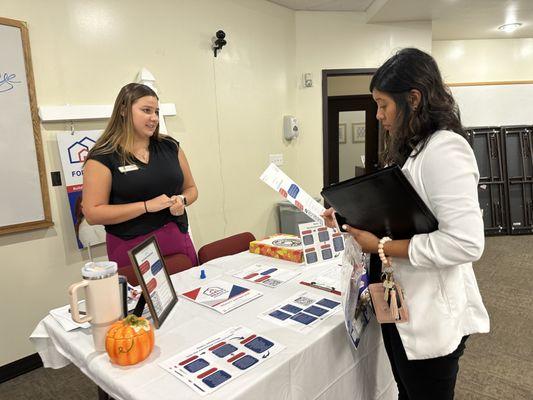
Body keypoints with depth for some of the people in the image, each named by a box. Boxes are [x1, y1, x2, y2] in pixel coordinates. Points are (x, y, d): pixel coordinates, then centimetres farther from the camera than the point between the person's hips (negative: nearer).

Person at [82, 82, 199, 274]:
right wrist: (147, 206, -17)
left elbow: (191, 188, 15)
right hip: (131, 248, -3)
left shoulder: (170, 147, 6)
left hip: (177, 240, 4)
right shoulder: (103, 157, -6)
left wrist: (182, 200, -8)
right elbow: (92, 213, -10)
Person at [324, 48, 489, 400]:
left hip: (431, 317, -8)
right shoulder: (409, 149, 9)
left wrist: (381, 247, -23)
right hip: (399, 305, 9)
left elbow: (466, 244, -29)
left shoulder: (445, 149, -21)